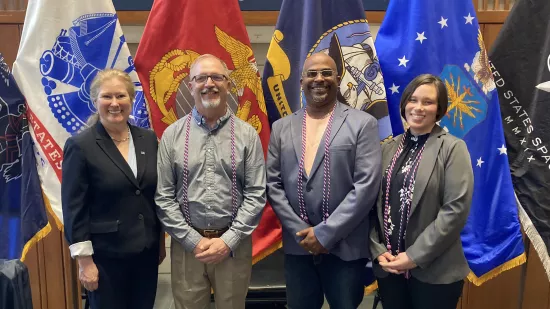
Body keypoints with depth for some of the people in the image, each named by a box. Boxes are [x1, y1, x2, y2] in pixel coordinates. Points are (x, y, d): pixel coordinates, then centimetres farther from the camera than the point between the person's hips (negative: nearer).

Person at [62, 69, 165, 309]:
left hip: (147, 250, 4)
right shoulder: (80, 146, -11)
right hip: (106, 255, -4)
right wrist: (85, 261, -11)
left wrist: (162, 240, 10)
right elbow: (74, 208, -10)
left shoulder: (148, 139, 2)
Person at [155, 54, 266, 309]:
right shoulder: (172, 135, 0)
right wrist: (193, 240, -8)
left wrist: (228, 240, -10)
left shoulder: (247, 134, -1)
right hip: (187, 244, 1)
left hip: (234, 244, 0)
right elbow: (163, 197, -1)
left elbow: (256, 195, -4)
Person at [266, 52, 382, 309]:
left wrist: (325, 233, -13)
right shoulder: (281, 128, 7)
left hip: (345, 248, -2)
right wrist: (302, 231, -6)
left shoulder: (363, 124, -3)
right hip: (297, 246, 3)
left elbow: (366, 185, -10)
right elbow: (273, 185, 4)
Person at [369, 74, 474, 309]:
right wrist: (377, 250, -5)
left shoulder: (453, 148, -5)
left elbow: (456, 209, -13)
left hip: (433, 271, -3)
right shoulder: (388, 148, 7)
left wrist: (415, 256, -15)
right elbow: (374, 203, 6)